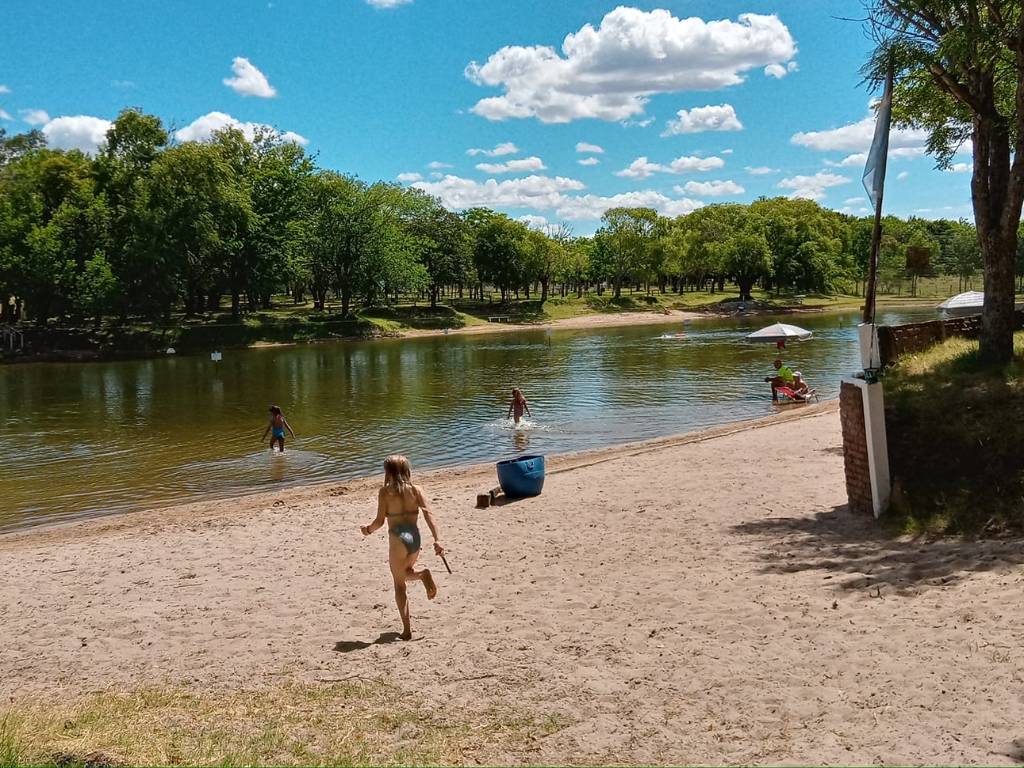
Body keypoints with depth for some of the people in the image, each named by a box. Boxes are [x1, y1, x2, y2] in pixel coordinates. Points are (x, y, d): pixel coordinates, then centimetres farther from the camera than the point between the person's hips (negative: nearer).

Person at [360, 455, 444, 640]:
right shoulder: (415, 489, 4)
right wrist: (437, 540, -9)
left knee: (399, 585, 8)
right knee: (404, 574, 29)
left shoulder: (385, 491, -4)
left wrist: (368, 530, 14)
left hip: (398, 539, -4)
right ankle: (423, 574, -4)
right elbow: (428, 514, -6)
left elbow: (380, 521, -7)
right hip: (415, 537, 4)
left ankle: (407, 628, 0)